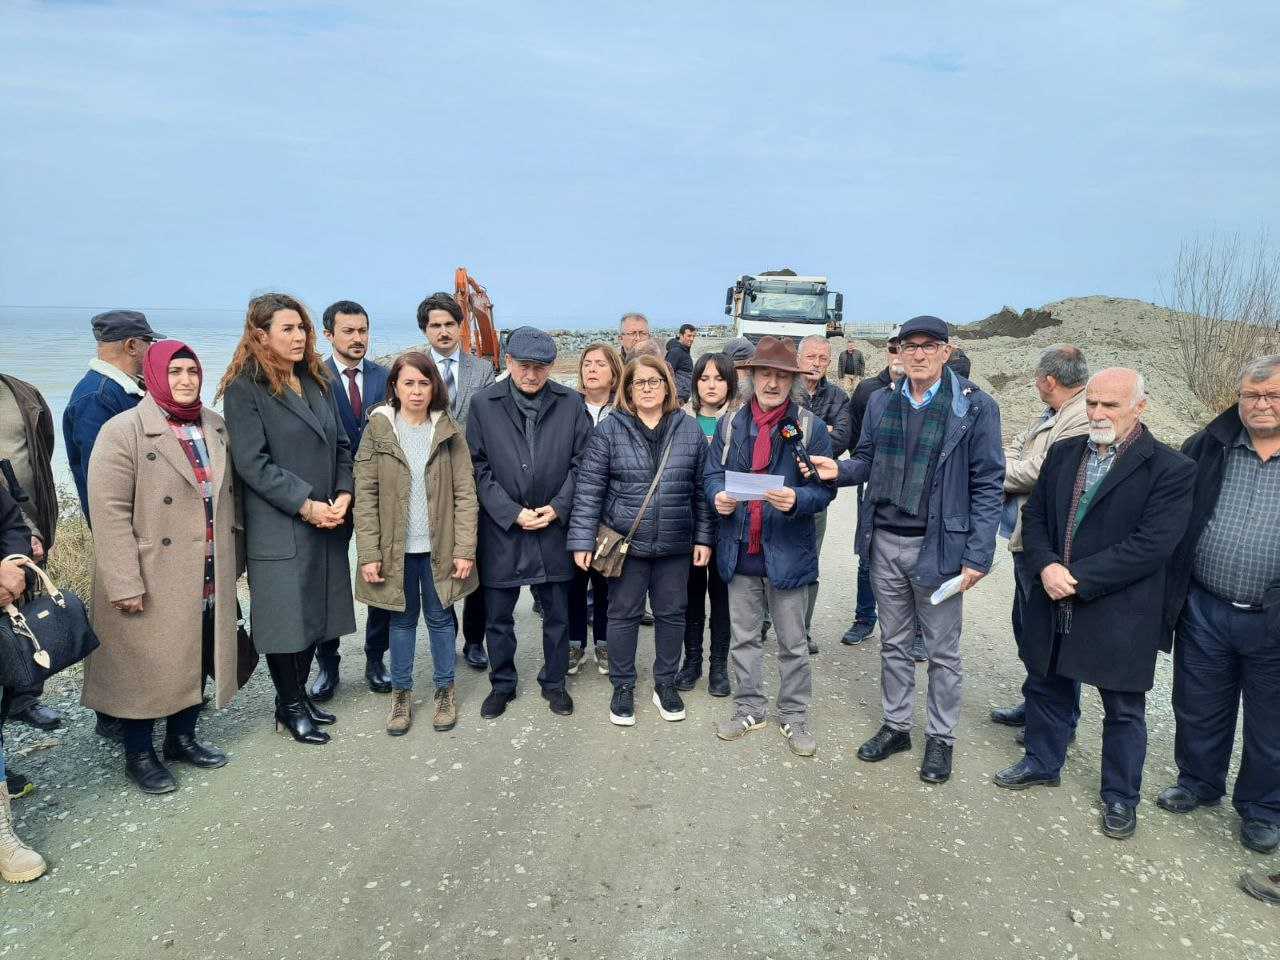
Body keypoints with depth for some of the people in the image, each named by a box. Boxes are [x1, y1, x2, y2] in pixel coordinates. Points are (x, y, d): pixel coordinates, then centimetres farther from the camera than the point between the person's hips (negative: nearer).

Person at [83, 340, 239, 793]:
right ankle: (139, 754, 24)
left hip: (208, 579, 6)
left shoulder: (216, 427, 8)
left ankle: (182, 738, 34)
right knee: (147, 667, 7)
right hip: (153, 582, -6)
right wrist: (125, 583, -18)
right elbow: (109, 512, -15)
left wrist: (231, 562, 13)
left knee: (198, 659, 15)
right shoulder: (123, 431, -11)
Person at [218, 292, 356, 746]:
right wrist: (305, 505, -16)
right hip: (279, 528, -6)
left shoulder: (317, 381, 12)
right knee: (286, 616, 3)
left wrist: (343, 495, -3)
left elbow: (341, 446, 12)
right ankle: (290, 708, 19)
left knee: (316, 612, 12)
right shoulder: (244, 388, -8)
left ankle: (297, 696, 28)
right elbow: (252, 461, -14)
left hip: (327, 523, 6)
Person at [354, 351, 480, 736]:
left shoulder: (449, 431, -1)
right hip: (396, 546, 0)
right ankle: (401, 693, 27)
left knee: (440, 617, 11)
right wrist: (368, 553, -9)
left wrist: (465, 549, -9)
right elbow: (365, 495, -4)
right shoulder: (377, 430, -2)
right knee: (402, 618, 12)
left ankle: (445, 690, 27)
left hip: (439, 546, 0)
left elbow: (465, 493, -3)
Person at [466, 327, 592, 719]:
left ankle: (553, 682, 31)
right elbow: (479, 468, -4)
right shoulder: (483, 404, -3)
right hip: (501, 527, 0)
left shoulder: (571, 403, 0)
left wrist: (557, 508, -9)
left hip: (554, 526, 1)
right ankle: (502, 684, 31)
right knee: (498, 616, 11)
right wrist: (512, 512, -12)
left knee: (557, 614, 12)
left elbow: (580, 463, 1)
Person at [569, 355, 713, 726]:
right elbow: (588, 488, -6)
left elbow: (702, 488, 5)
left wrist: (703, 536, 2)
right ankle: (622, 686, 26)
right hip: (625, 541, -2)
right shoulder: (610, 429, -4)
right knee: (623, 614, 9)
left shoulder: (689, 429, 2)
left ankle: (666, 683, 31)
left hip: (675, 544, 2)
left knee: (671, 613, 12)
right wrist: (582, 540, -10)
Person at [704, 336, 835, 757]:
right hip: (739, 550, 3)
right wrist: (718, 496, -15)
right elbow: (712, 473, 7)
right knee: (743, 636, 15)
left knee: (792, 642, 10)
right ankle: (750, 707, 33)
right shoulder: (730, 422, 4)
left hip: (787, 552, -3)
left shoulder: (810, 427, -5)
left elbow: (824, 488, -7)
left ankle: (794, 715, 27)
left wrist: (797, 499, -28)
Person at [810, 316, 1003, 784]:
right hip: (885, 540, 4)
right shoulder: (881, 402, 5)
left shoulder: (975, 408, -9)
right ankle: (895, 726, 33)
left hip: (938, 546, -4)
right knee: (893, 642, 17)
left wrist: (977, 556, -14)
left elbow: (988, 485, -9)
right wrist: (839, 469, -11)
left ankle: (941, 738, 27)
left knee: (942, 650, 10)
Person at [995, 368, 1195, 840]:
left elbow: (1151, 545, -19)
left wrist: (1078, 577, -20)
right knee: (1045, 688, 20)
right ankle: (1042, 763, 43)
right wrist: (1046, 566, -13)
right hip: (1053, 603, 5)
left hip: (1119, 615, -4)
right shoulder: (1062, 453, 4)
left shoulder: (1171, 469, -12)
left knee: (1124, 710, 13)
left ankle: (1120, 796, 32)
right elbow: (1034, 515, 5)